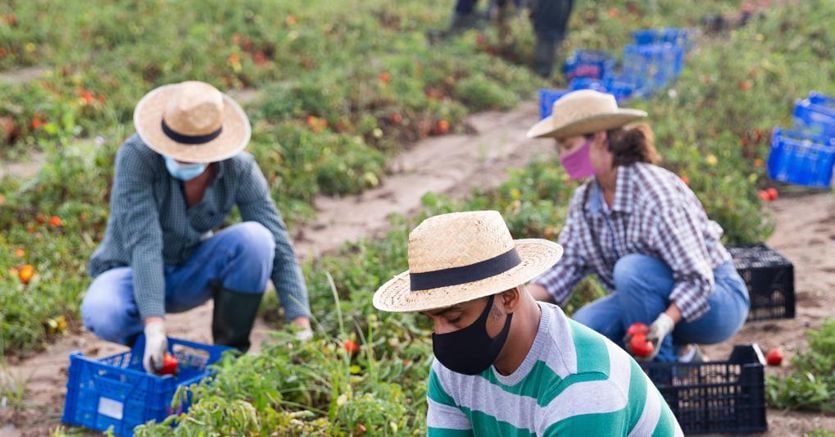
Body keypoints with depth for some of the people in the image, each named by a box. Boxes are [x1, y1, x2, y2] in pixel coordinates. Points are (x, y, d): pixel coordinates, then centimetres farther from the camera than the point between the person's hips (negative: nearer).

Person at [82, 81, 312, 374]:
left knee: (255, 238, -28)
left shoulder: (239, 168, -19)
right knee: (103, 316, -38)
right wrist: (154, 327, -42)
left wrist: (303, 328, -29)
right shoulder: (136, 155, -28)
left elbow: (278, 246, -20)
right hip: (132, 272, -2)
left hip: (191, 274, 2)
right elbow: (143, 242, -34)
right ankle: (147, 347, -1)